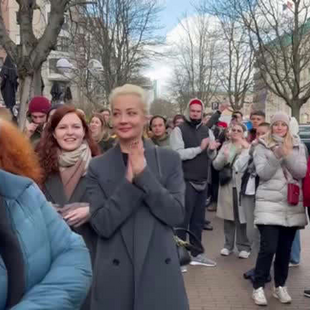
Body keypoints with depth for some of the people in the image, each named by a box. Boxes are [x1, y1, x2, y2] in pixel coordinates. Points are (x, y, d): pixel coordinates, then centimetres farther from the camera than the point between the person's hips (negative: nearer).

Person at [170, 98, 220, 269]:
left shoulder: (206, 130, 11)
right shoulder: (179, 130, -6)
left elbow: (212, 157, 10)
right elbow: (178, 154, -18)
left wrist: (212, 149, -13)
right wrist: (200, 148, -20)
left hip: (202, 181, 6)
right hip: (186, 182, -6)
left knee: (198, 220, 14)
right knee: (183, 220, -2)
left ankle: (196, 254, 26)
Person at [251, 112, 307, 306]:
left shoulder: (298, 146, 9)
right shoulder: (262, 147, 1)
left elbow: (302, 172, -3)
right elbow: (263, 173, -10)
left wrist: (288, 154, -15)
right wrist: (277, 156, -21)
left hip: (292, 205, 3)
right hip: (269, 204, -3)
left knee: (285, 249, 10)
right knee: (268, 248, -9)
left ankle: (280, 286, 25)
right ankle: (258, 287, 5)